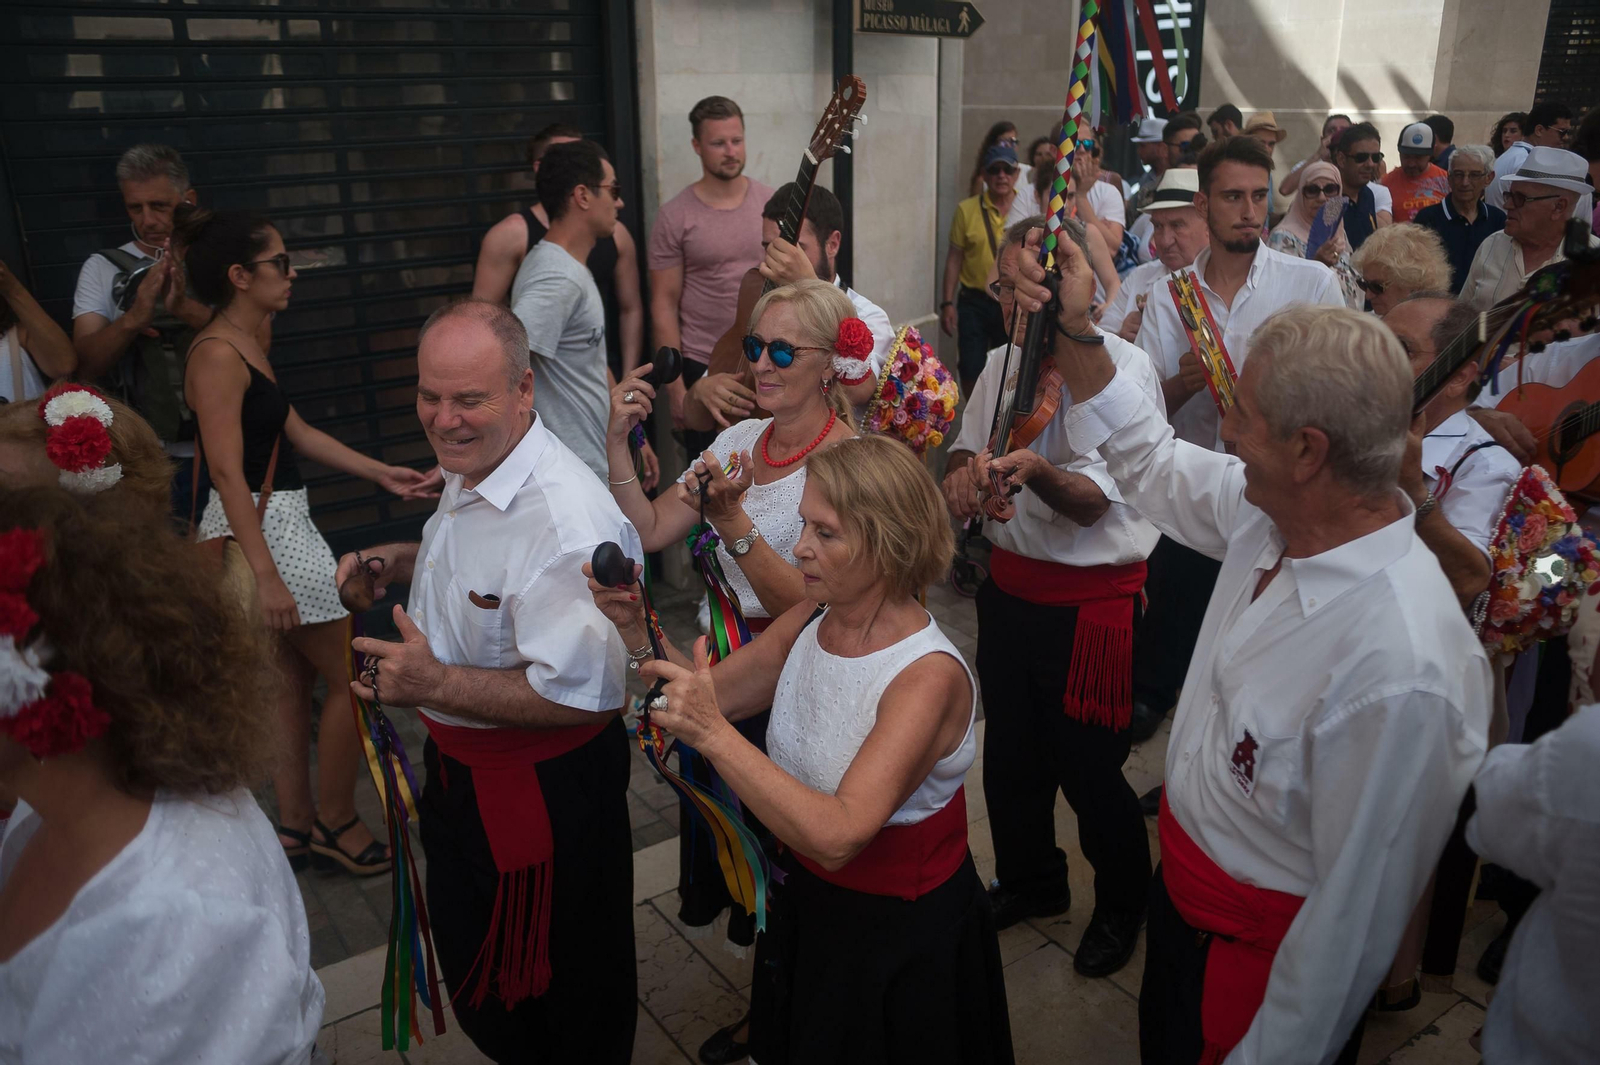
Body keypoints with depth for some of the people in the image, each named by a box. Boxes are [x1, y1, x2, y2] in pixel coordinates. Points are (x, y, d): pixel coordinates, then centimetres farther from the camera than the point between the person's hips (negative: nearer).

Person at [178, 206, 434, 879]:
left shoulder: (245, 347, 12)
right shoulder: (219, 355, -18)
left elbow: (296, 433, 17)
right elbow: (227, 471, -23)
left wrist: (382, 474, 14)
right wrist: (265, 574, -27)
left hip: (280, 524, 10)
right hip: (262, 532, -10)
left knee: (293, 678, 16)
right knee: (353, 674, 0)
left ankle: (297, 823, 28)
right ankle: (335, 823, 15)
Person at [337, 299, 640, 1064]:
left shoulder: (566, 521, -34)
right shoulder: (471, 467, -2)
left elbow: (586, 691, -33)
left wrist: (435, 685, -30)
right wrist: (397, 562, 0)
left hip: (544, 787, -10)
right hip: (460, 762, 10)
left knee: (557, 982, 15)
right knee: (471, 949, 31)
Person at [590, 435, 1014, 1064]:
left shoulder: (929, 676, -31)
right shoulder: (810, 623, -9)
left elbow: (837, 835, -39)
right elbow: (710, 695, -3)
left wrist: (713, 734, -44)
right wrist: (636, 629, -18)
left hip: (901, 935, -6)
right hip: (807, 906, 6)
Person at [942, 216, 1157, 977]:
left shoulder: (1123, 366, -15)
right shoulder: (1002, 363, 6)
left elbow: (1090, 502, -21)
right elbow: (965, 449, 15)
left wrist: (1034, 471, -42)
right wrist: (963, 475, -9)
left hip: (1092, 598, -6)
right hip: (1010, 584, 6)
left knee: (1088, 764, 4)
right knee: (1010, 750, 18)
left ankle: (1122, 904, 32)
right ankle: (1028, 881, 44)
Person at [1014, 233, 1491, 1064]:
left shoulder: (1402, 671, -37)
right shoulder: (1273, 515, -13)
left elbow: (1358, 917, -30)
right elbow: (1154, 465, 6)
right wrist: (1075, 338, -1)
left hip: (1259, 955, -7)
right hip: (1180, 887, 7)